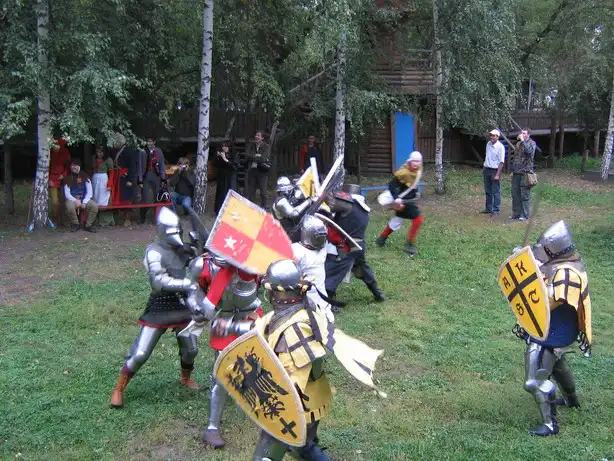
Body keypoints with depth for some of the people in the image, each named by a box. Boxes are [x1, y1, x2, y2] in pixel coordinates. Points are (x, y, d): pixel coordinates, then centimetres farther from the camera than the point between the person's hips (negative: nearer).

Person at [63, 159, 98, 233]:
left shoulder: (85, 177, 3)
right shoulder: (68, 178, 1)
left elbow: (89, 192, -2)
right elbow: (67, 194, -4)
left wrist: (84, 202, -17)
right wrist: (76, 201, -21)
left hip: (84, 199, 1)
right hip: (72, 199, -1)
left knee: (95, 206, -29)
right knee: (69, 207, -37)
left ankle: (88, 225, -9)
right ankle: (75, 224, -9)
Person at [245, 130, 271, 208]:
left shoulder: (266, 147, -3)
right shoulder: (251, 145, 11)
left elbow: (264, 158, -16)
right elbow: (247, 156, -2)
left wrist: (253, 157, -8)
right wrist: (257, 156, -12)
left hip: (262, 171, -4)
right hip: (252, 170, 4)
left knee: (263, 191, -3)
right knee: (250, 190, 9)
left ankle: (264, 207, 4)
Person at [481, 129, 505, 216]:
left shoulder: (500, 147, -14)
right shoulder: (488, 144, 7)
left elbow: (501, 162, -17)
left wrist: (497, 174, -21)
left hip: (494, 170, -7)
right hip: (486, 169, 7)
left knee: (496, 191, -3)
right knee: (488, 191, 14)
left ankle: (496, 210, 2)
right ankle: (488, 208, 24)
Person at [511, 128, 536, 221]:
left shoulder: (531, 143, -3)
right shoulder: (518, 144, 17)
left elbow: (529, 151, -26)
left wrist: (523, 140, -19)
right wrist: (513, 170, 19)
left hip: (525, 172, -7)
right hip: (516, 173, 7)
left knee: (525, 195, -3)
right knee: (515, 194, 9)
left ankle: (525, 214, 3)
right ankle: (516, 213, 17)